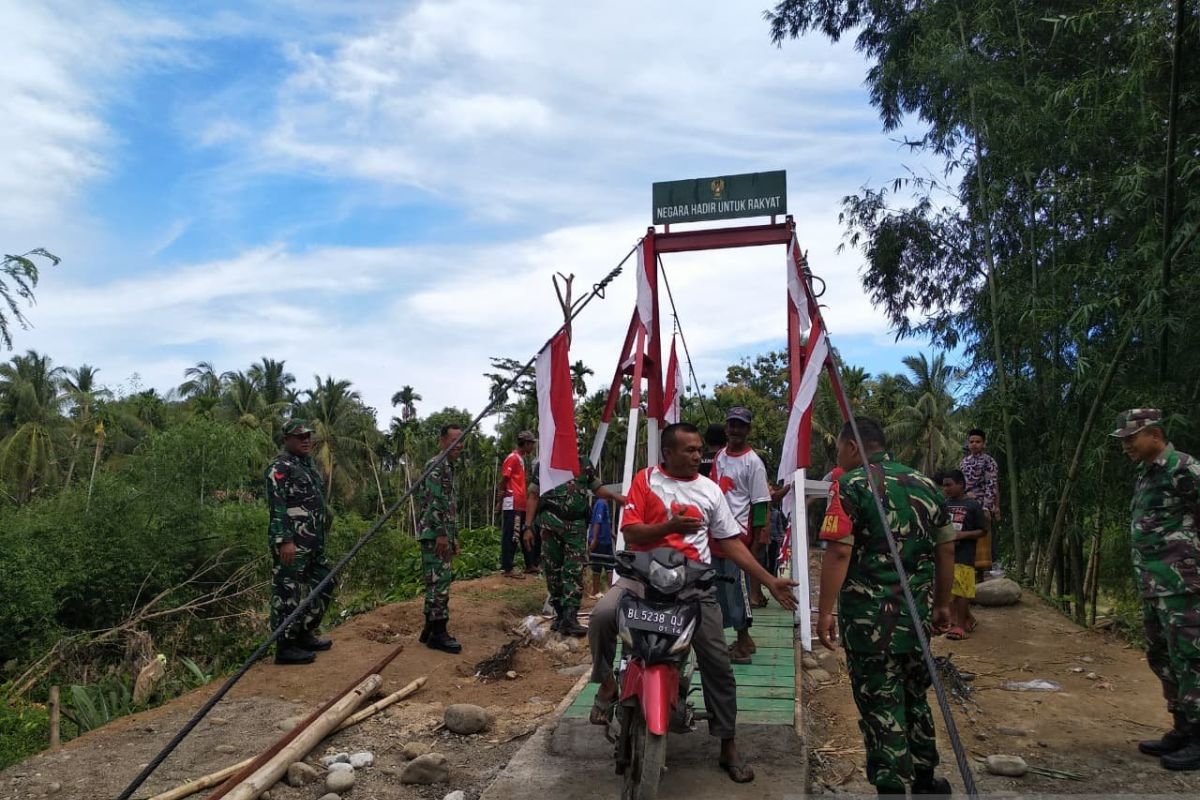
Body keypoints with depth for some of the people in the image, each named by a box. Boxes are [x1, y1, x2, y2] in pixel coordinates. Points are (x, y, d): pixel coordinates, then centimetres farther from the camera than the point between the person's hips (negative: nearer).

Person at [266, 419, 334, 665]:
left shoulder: (309, 464, 18)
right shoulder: (280, 467, -11)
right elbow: (276, 506, -19)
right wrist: (284, 541, -24)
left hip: (314, 542, 10)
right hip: (292, 543, -10)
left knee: (323, 585, 17)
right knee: (288, 592, -3)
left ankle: (304, 635, 27)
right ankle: (285, 647, 3)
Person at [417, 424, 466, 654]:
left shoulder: (448, 467, 21)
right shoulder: (436, 465, -11)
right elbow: (434, 502, -20)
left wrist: (454, 537, 24)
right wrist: (441, 534, -24)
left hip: (444, 535, 10)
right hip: (435, 535, -10)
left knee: (438, 583, 12)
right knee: (439, 583, -8)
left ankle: (430, 630, 18)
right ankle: (438, 634, -4)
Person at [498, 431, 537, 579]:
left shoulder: (521, 458, 17)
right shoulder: (513, 458, -11)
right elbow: (503, 480, -14)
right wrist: (501, 501, -13)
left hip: (521, 505, 10)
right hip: (512, 505, -10)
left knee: (525, 535, 13)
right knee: (510, 537, -5)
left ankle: (530, 565, 20)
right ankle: (507, 569, -2)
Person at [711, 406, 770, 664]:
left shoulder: (752, 462, -9)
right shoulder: (718, 457, 12)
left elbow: (760, 504, -11)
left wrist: (757, 542, -14)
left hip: (739, 536, -8)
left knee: (737, 589, -4)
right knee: (721, 591, 13)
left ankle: (743, 645, 8)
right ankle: (743, 640, 25)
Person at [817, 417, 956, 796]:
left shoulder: (850, 485, -9)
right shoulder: (925, 484, 9)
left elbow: (839, 553, -17)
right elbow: (946, 550, 12)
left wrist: (824, 612, -13)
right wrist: (942, 604, 21)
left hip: (869, 614, -6)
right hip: (916, 612, 6)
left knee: (880, 703, 3)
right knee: (914, 694, 22)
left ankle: (893, 786, 9)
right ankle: (924, 779, 35)